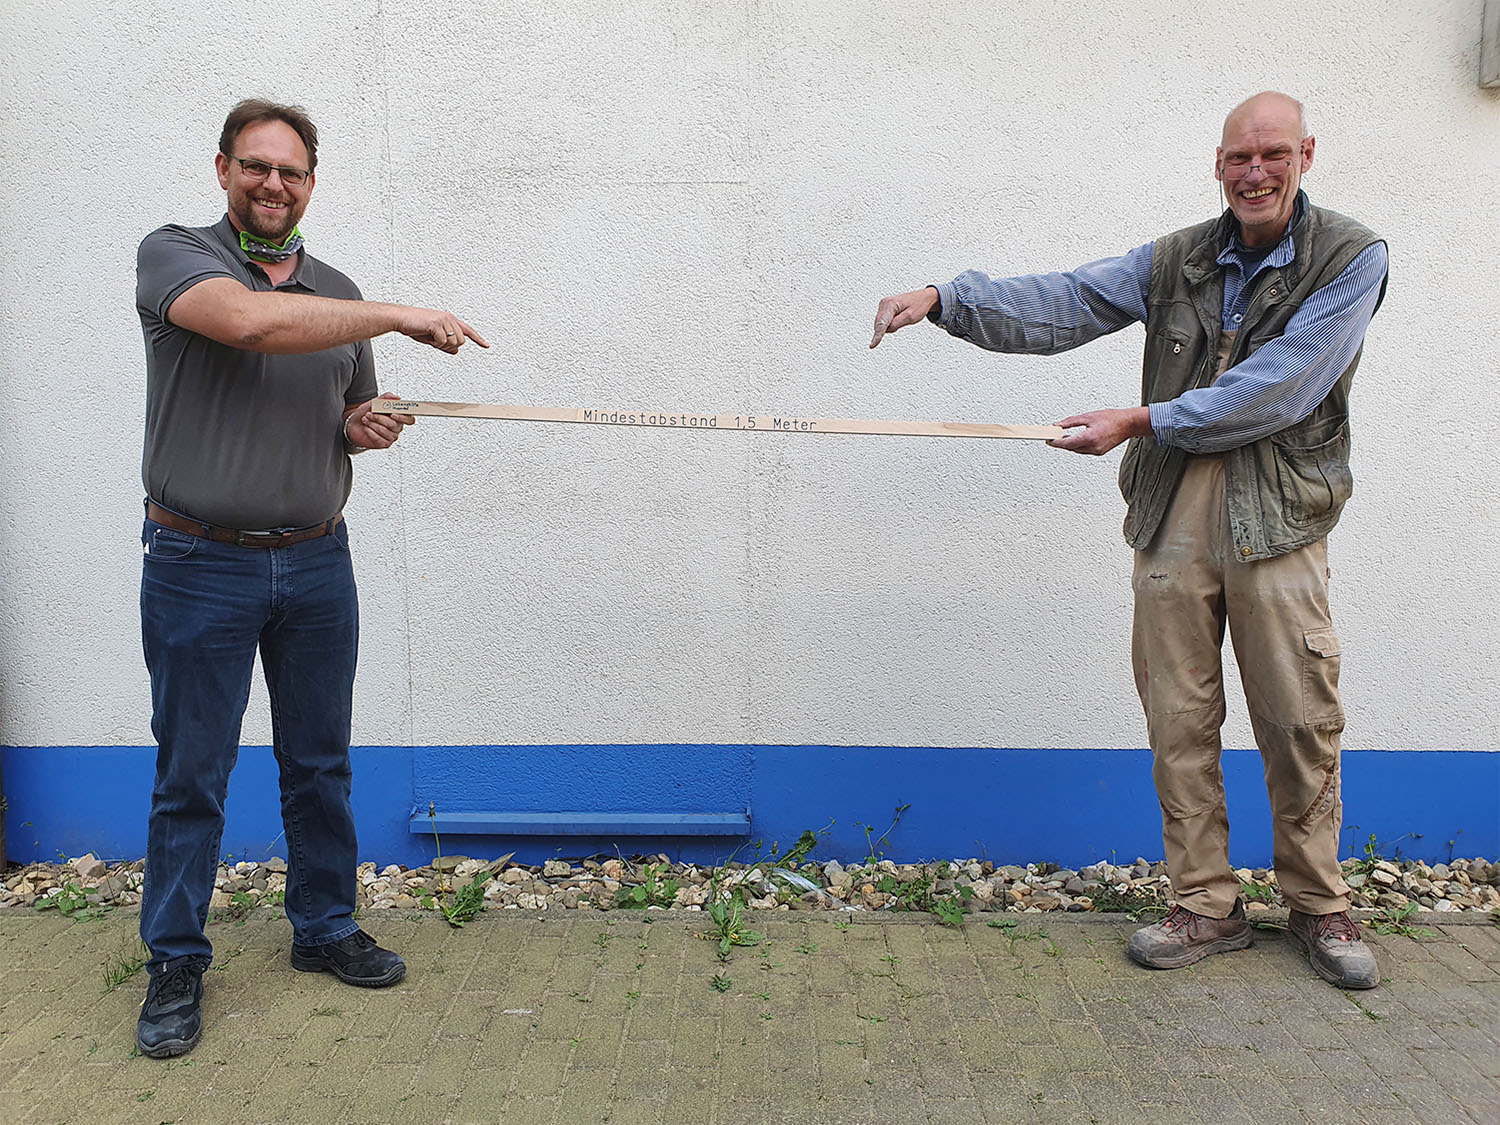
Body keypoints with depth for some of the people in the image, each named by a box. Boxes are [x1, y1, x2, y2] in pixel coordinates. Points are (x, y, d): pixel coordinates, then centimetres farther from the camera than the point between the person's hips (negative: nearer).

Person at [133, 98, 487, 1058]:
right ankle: (176, 963, 20)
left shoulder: (337, 293, 12)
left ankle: (326, 929, 29)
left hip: (317, 563, 5)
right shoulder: (174, 256, -3)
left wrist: (369, 429, -1)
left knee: (321, 763, 12)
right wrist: (403, 317, -23)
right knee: (191, 774, 5)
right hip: (200, 565, -4)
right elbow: (250, 321, -25)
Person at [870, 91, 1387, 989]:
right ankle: (1208, 907, 18)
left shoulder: (1350, 259, 1)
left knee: (1302, 723, 3)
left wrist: (1140, 422, -10)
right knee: (1180, 721, 4)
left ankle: (1321, 909, 23)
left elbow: (1278, 390, -10)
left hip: (1278, 517, -3)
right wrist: (945, 298, -7)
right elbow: (1061, 303, 6)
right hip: (1173, 516, 3)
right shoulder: (1177, 261, 13)